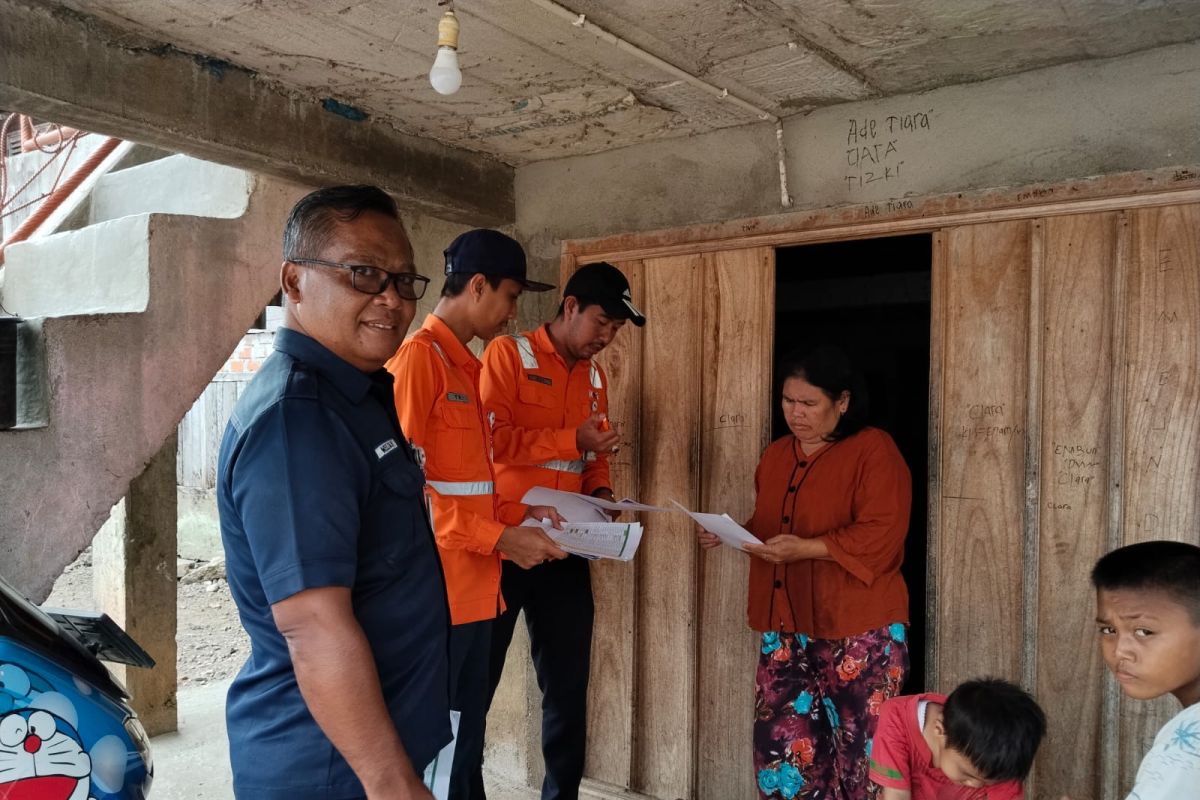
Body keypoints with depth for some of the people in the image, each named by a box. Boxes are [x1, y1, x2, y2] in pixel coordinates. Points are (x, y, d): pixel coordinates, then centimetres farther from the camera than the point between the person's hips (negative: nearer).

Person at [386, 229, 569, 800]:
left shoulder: (464, 365, 16)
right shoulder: (419, 355, -13)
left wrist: (517, 513, 7)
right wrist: (499, 538, -17)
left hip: (473, 587, 9)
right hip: (437, 591, -9)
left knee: (465, 743, 18)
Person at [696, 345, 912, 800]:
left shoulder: (874, 450, -8)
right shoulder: (776, 454, 14)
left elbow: (880, 537, -17)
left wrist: (806, 548, -25)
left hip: (857, 629, -6)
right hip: (785, 625, 6)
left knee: (859, 750, 2)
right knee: (780, 739, 1)